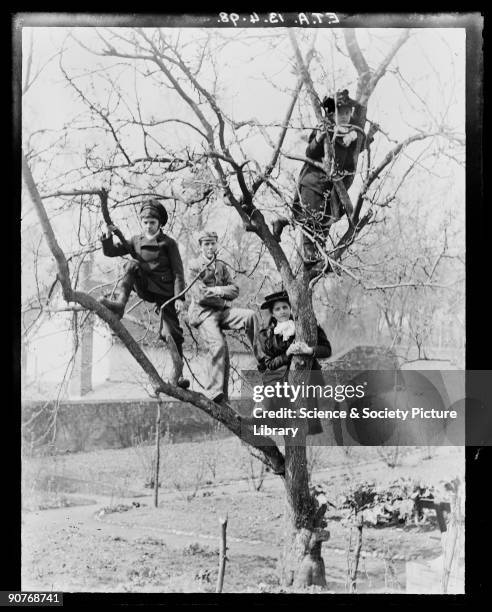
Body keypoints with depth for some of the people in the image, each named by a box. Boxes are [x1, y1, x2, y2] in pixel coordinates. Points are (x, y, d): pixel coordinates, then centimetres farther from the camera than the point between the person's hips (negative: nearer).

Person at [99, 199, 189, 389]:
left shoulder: (168, 243, -1)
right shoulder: (136, 241, 8)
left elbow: (178, 272, -6)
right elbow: (110, 252, 5)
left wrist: (179, 297, -16)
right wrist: (108, 237, -15)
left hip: (165, 292, -2)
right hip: (145, 289, 2)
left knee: (175, 332, -7)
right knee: (132, 265, -25)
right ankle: (118, 304, -41)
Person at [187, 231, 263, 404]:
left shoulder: (221, 266, 18)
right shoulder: (194, 266, -1)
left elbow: (234, 290, 10)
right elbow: (200, 295, -12)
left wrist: (215, 290, -7)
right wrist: (223, 295, -2)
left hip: (221, 311, 6)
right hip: (203, 313, -6)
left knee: (250, 315, -17)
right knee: (219, 345, -25)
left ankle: (261, 357, -8)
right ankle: (215, 393, -22)